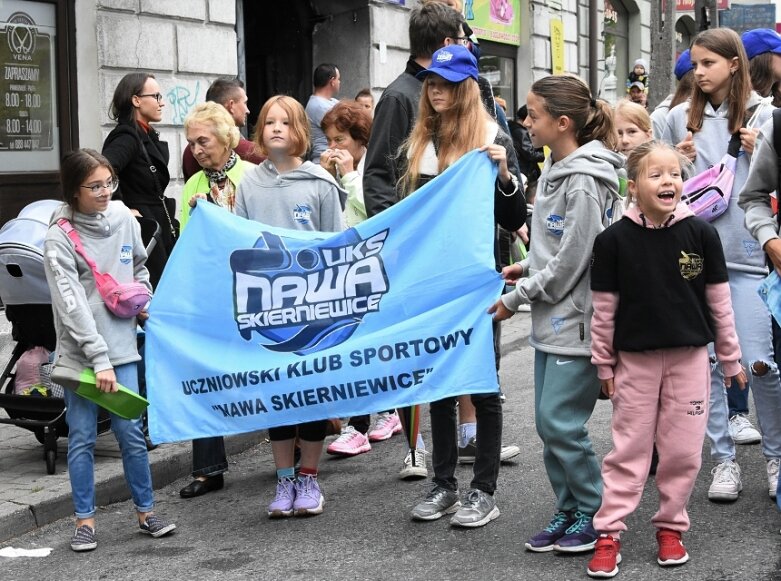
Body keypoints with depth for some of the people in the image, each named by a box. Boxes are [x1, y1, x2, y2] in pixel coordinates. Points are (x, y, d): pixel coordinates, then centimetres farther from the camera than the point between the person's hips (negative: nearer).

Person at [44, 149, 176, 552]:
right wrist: (99, 360, -21)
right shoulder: (59, 238, -12)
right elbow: (72, 304, -17)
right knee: (82, 438, 5)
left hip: (121, 346, 3)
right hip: (79, 354, -3)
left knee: (131, 433, 7)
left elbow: (139, 266, 22)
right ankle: (85, 521, 16)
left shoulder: (122, 217, 2)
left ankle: (145, 512, 20)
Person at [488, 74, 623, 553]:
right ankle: (568, 512, 23)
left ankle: (595, 513, 10)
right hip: (552, 320, 9)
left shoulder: (585, 182, -17)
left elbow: (570, 263, -18)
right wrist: (525, 268, 7)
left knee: (561, 423, -6)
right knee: (549, 423, 12)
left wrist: (517, 298, -10)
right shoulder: (555, 170, 11)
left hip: (576, 321, -9)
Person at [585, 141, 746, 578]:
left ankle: (671, 527, 22)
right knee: (629, 448, 5)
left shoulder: (700, 233, -5)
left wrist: (731, 358, 7)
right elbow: (604, 308, 0)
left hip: (689, 357, 1)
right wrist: (603, 362, 3)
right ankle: (609, 533, 10)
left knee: (683, 450, 7)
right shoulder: (615, 240, -7)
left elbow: (719, 301, 2)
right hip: (635, 358, -1)